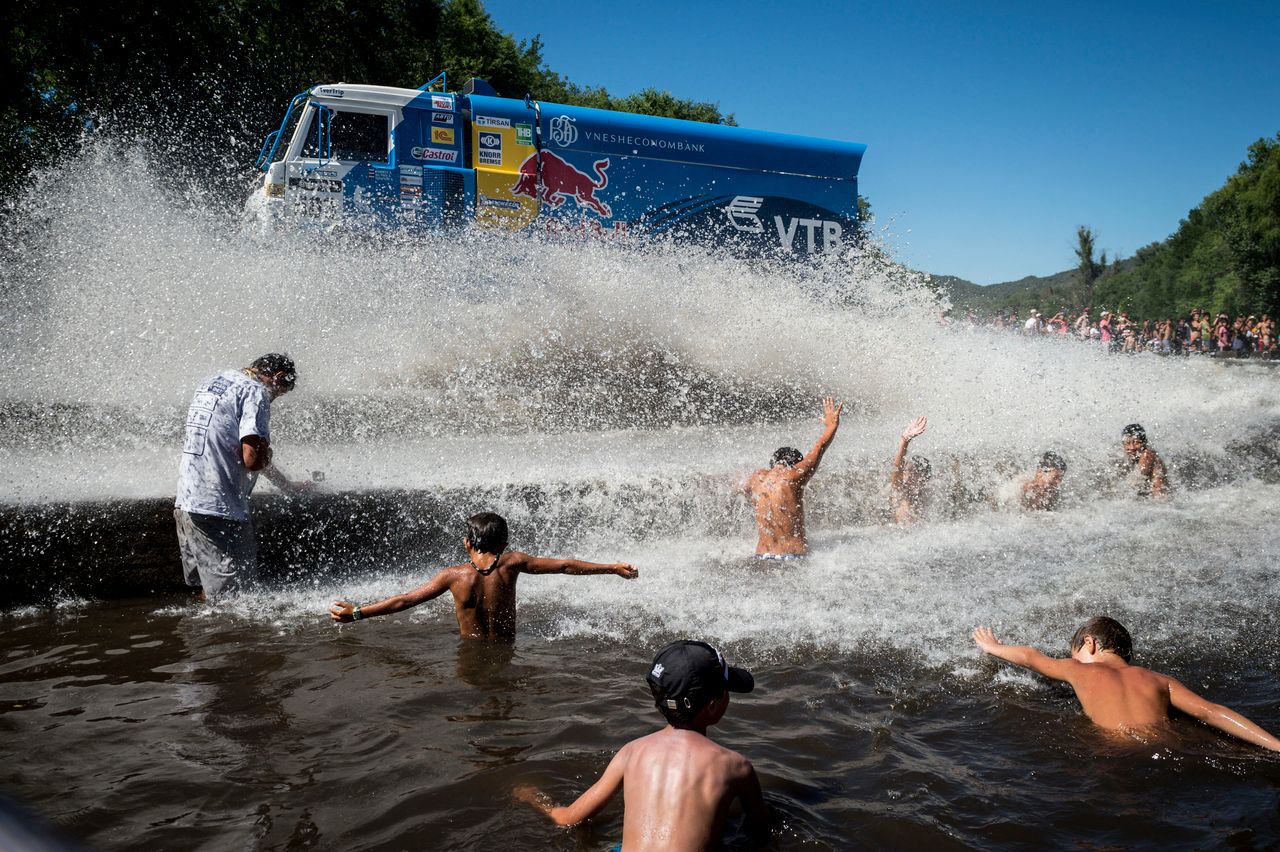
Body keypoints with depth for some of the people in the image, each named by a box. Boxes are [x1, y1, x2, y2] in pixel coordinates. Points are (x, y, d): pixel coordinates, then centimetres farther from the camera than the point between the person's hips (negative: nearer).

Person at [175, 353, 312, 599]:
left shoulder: (211, 382, 21)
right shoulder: (256, 392, -9)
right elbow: (252, 458, -21)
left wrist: (287, 485, 34)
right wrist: (266, 451, 5)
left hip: (185, 501, 9)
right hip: (219, 509, -9)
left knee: (211, 592, 18)